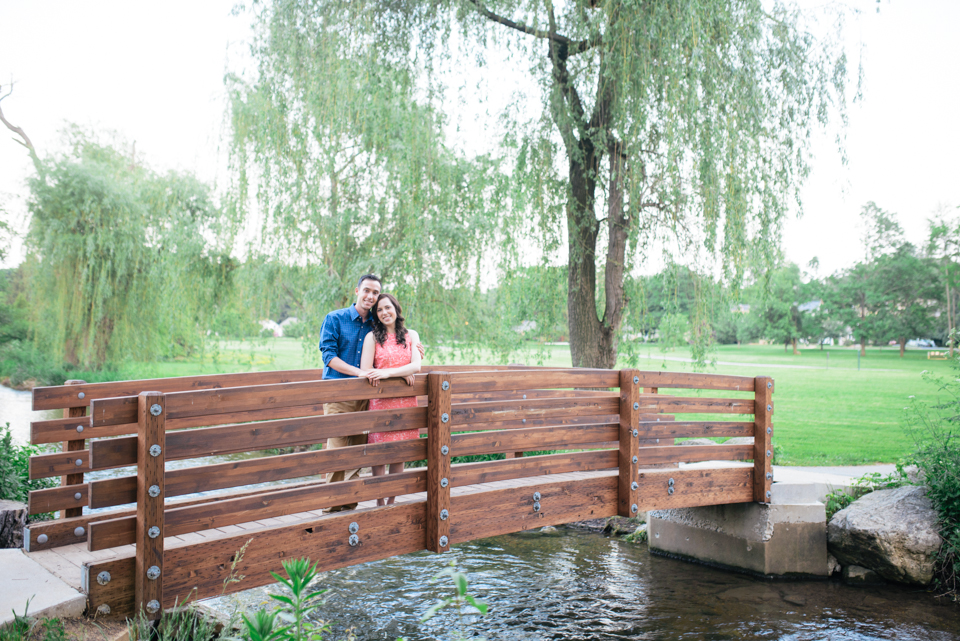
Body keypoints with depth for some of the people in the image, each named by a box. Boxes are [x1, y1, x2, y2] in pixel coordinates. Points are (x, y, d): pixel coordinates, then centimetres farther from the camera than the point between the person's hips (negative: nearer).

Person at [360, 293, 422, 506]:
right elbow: (366, 371, -7)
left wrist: (388, 372, -19)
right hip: (380, 401, -2)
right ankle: (380, 503, 10)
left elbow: (416, 366, -3)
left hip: (405, 401, 2)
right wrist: (403, 374, -16)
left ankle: (391, 502, 18)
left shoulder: (411, 335, 10)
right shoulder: (372, 337, 2)